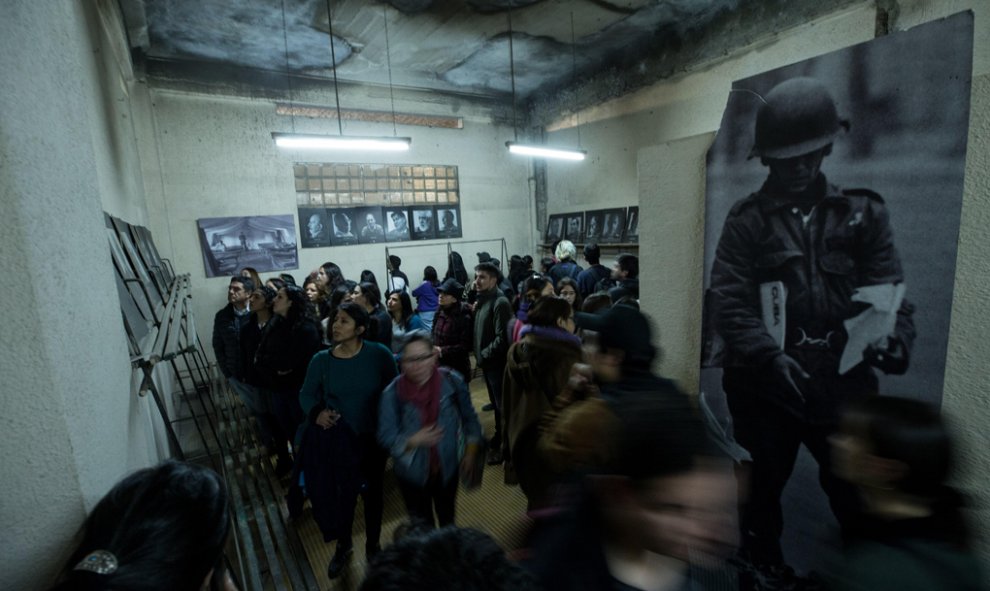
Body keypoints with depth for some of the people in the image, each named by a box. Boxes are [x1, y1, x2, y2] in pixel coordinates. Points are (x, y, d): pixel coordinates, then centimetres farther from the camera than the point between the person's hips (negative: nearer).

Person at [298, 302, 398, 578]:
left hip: (373, 439, -1)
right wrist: (316, 412, -20)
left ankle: (373, 544, 50)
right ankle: (344, 545, 52)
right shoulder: (321, 360, -13)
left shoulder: (379, 354, -19)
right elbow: (306, 394, 0)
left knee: (372, 493, 20)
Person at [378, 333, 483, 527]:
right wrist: (413, 440, -33)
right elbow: (386, 436, -16)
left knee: (447, 518, 28)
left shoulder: (452, 382, -17)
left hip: (447, 468, 2)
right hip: (412, 472, -1)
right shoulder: (392, 393, -19)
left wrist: (471, 453, -5)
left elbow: (469, 419, -3)